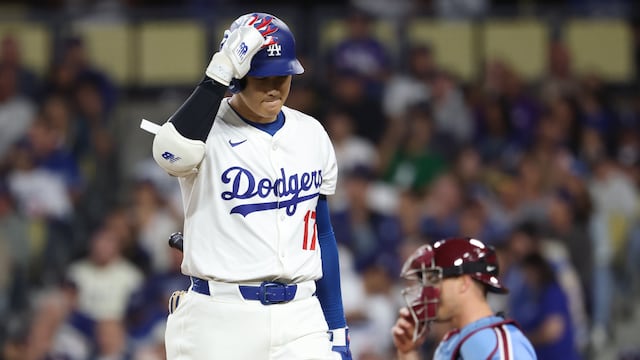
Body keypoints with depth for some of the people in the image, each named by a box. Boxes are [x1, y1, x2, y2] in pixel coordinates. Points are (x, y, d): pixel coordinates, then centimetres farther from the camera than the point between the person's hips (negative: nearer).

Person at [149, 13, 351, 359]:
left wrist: (338, 329, 15)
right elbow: (172, 152, -31)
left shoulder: (311, 135, 11)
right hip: (219, 318, -4)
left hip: (300, 318, 4)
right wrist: (219, 73, -32)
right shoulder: (207, 127, -5)